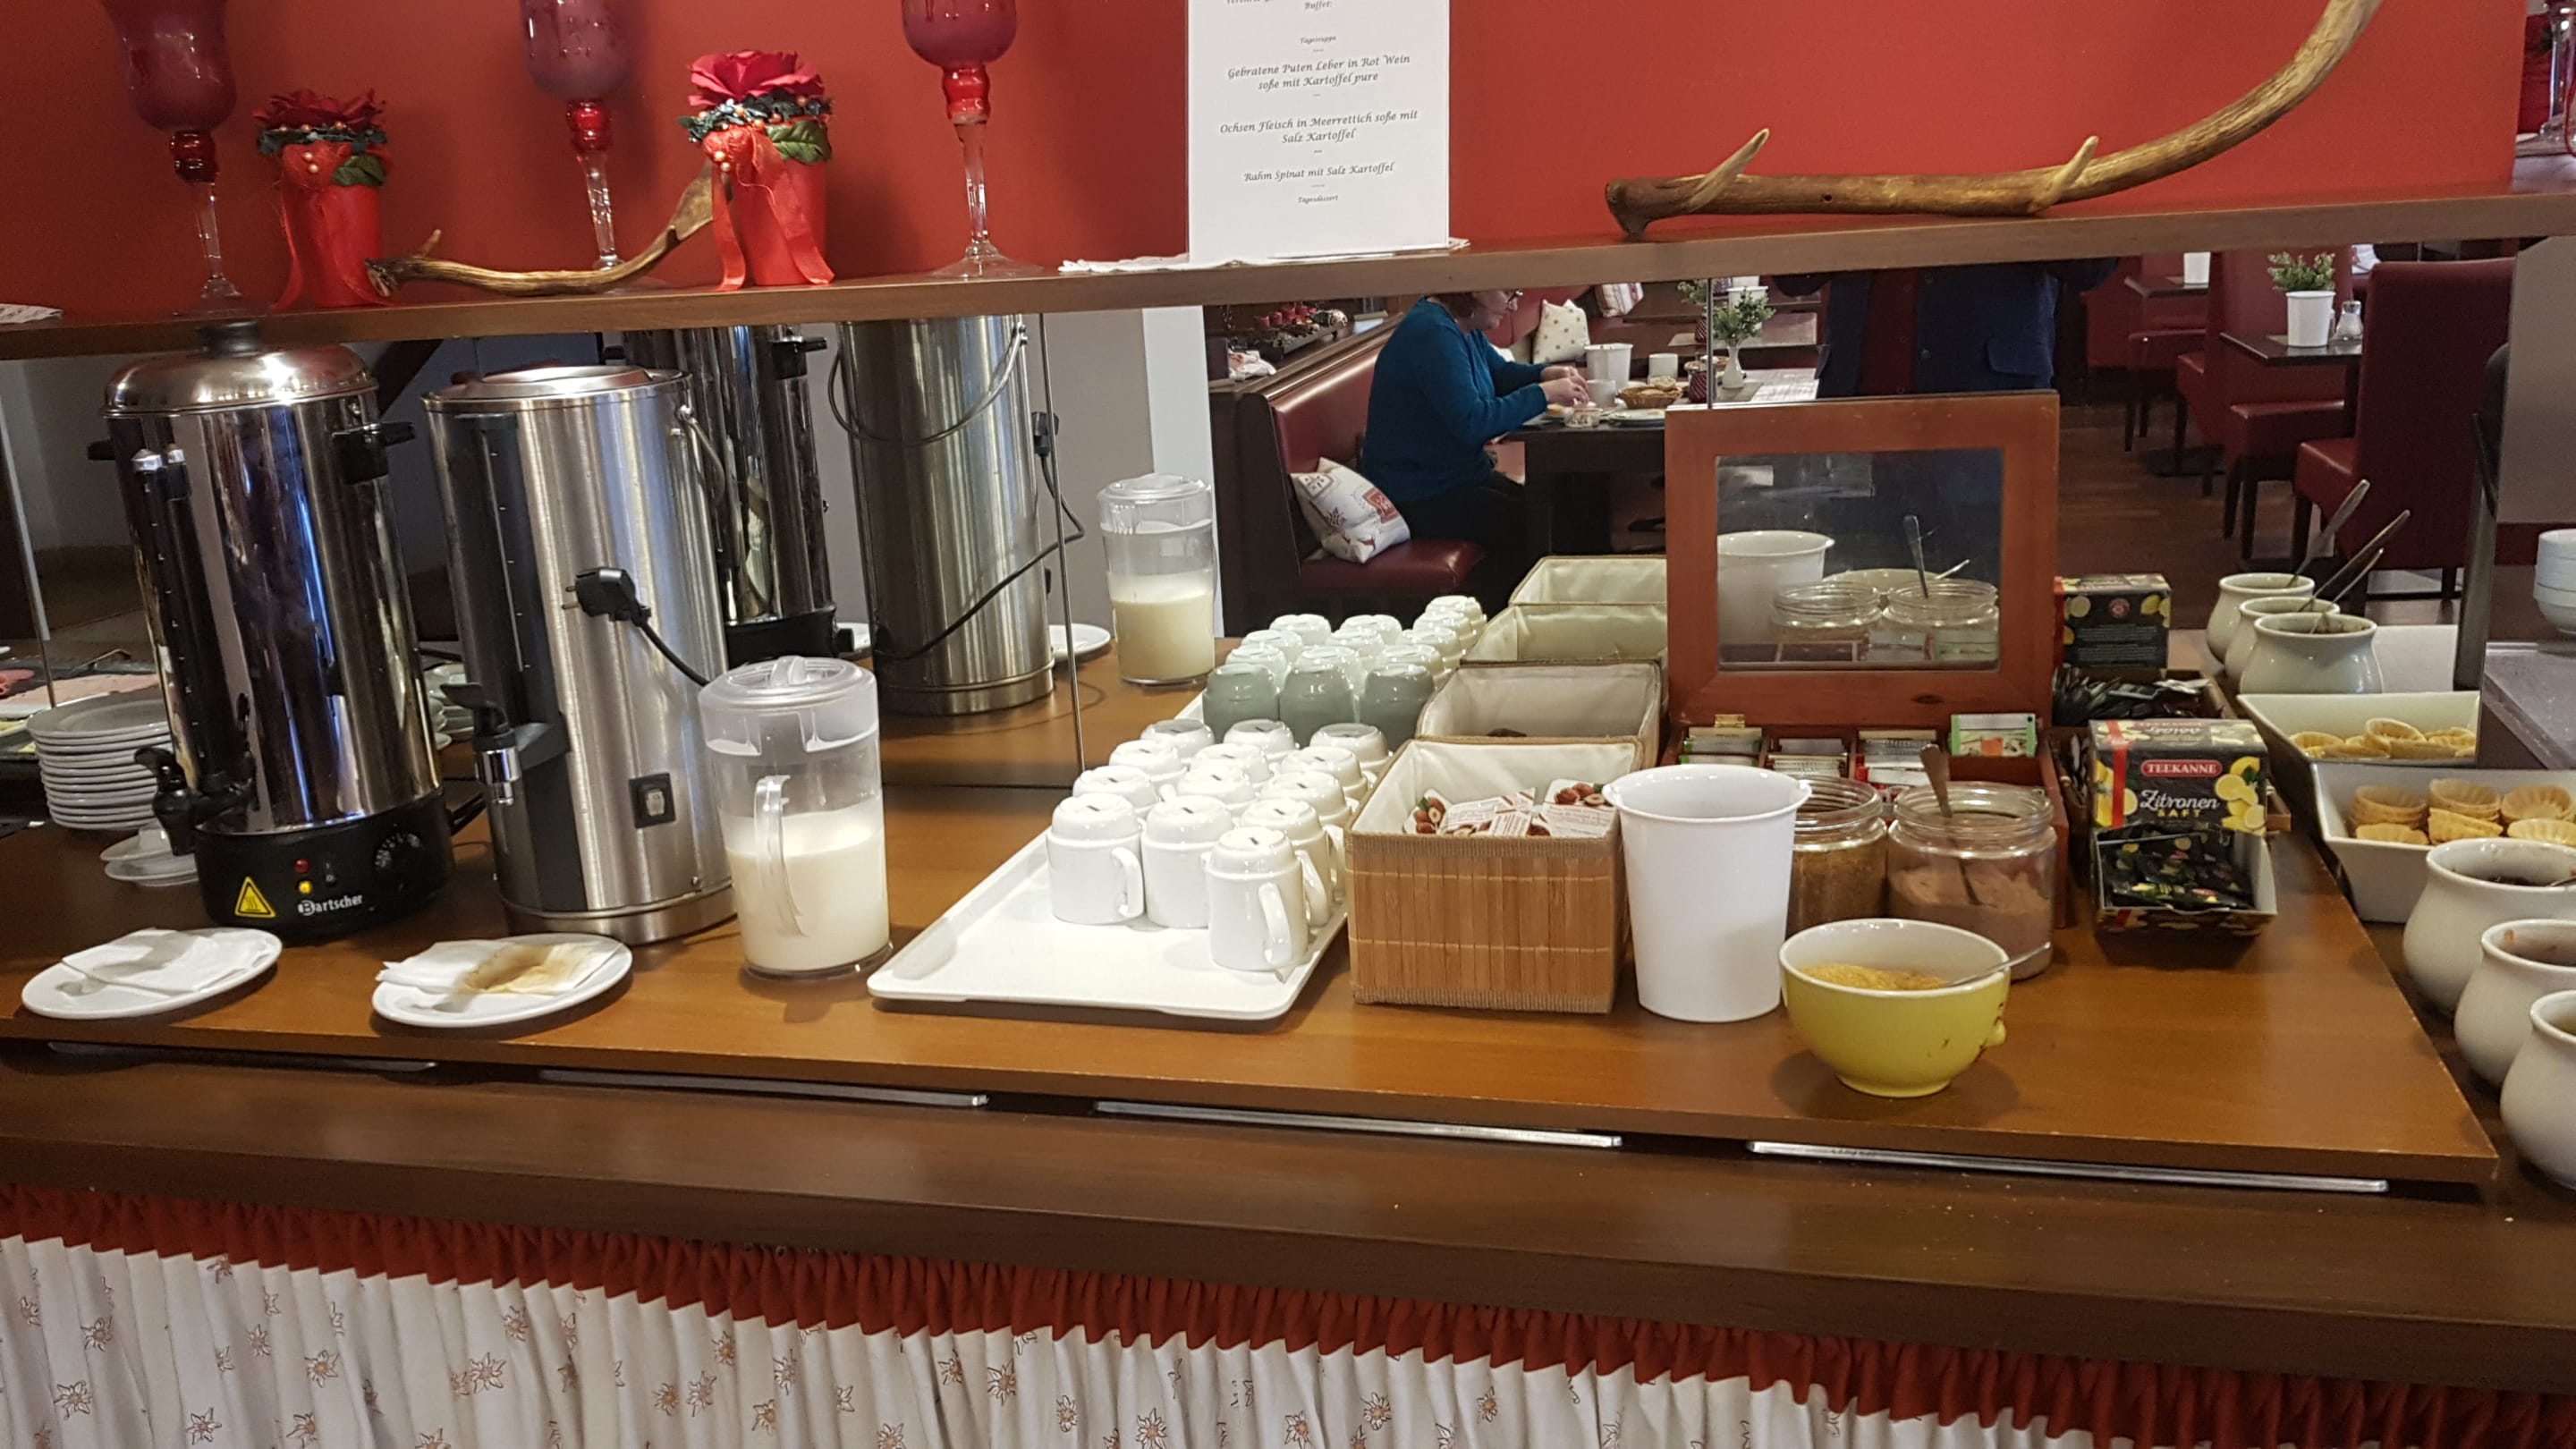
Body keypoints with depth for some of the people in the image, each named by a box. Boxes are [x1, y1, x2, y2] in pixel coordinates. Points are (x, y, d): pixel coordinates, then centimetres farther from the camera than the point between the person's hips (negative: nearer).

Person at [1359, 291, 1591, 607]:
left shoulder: (1464, 327, 9)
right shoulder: (1432, 335, -23)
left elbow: (1501, 372, 25)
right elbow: (1473, 423, -31)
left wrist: (1547, 375, 5)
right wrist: (1544, 393, -22)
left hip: (1459, 475, 11)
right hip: (1418, 497, -11)